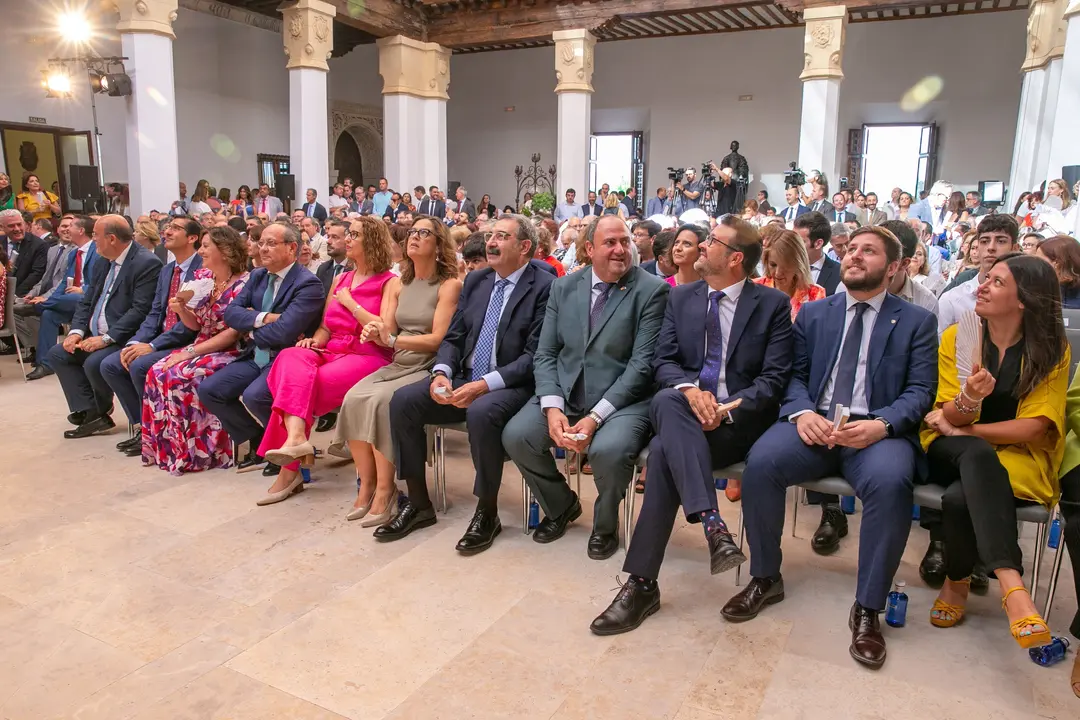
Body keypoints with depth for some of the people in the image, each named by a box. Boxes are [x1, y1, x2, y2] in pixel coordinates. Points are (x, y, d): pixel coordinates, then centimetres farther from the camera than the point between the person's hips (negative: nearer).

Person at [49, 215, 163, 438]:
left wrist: (106, 338, -24)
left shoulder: (147, 263, -16)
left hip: (123, 339, -10)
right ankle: (91, 412, -2)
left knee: (94, 363, -28)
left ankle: (102, 410, 2)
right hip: (96, 337, 10)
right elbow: (86, 302, 15)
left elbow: (141, 310, -23)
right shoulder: (104, 262, 13)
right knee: (57, 354, 0)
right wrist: (77, 331, -3)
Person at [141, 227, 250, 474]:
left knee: (178, 376, -27)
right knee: (157, 372, -17)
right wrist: (181, 309, -9)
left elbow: (233, 333, -17)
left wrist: (191, 352, -18)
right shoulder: (202, 277, 8)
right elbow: (196, 325, 13)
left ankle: (194, 451, -13)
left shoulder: (243, 284, -13)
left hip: (230, 353, -7)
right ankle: (165, 445, -5)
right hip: (201, 347, 7)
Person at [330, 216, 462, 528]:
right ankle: (366, 483, -10)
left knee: (381, 400, -30)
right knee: (353, 398, -21)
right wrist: (376, 333, -11)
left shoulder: (449, 285, -5)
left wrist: (392, 338, -20)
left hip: (428, 369, -6)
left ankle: (384, 490, -18)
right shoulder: (400, 285, 15)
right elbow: (389, 336, 12)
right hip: (397, 365, 6)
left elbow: (437, 339, -13)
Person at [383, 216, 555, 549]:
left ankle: (487, 511, -14)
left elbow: (534, 356, -14)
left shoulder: (544, 287, -7)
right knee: (403, 400, -13)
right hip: (463, 379, 7)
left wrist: (484, 384, -24)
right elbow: (452, 338, 13)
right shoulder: (475, 280, 13)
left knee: (481, 413, -36)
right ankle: (418, 503, 1)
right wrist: (442, 373, -8)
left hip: (510, 385, -6)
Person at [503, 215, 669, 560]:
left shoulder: (652, 289, -5)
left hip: (622, 399, -4)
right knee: (515, 435, -17)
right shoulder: (563, 287, 8)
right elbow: (545, 353, 6)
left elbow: (642, 364, -12)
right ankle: (562, 505, 14)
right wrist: (552, 408, -12)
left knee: (609, 450, -33)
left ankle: (605, 525, 3)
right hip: (564, 393, 5)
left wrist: (596, 417, -20)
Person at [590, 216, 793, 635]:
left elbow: (775, 377, -3)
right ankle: (712, 524, -44)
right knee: (666, 401, -35)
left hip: (740, 420, -3)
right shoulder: (680, 298, 14)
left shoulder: (773, 304, 4)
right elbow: (663, 361, 6)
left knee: (665, 449, -32)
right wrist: (689, 390, -16)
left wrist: (727, 409, -18)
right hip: (683, 409, 3)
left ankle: (643, 582, -31)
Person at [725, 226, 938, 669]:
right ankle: (765, 579, -6)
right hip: (814, 424, 2)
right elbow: (794, 375, 11)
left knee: (889, 480, -35)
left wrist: (881, 424, -18)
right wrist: (802, 412, -12)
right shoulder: (813, 313, 18)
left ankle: (868, 608, -16)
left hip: (878, 431, -1)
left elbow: (920, 392, 2)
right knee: (761, 460, -28)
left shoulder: (916, 321, 12)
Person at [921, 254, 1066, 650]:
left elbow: (1033, 427, -9)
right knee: (977, 454, -37)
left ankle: (957, 582, -8)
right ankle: (1012, 587, -41)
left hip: (1018, 455, -1)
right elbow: (952, 417, -6)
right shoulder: (957, 337, 1)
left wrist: (964, 428, -11)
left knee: (959, 497, -33)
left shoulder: (1053, 349, -3)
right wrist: (967, 400, -28)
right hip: (955, 453, 1)